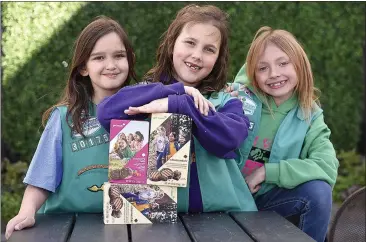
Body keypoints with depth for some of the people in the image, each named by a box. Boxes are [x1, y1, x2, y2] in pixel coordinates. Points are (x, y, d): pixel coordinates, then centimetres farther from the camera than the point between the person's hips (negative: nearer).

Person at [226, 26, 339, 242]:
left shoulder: (309, 117, -6)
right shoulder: (239, 96, -11)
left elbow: (328, 168, -21)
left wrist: (266, 171, -25)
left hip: (269, 197, 2)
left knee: (318, 191, -22)